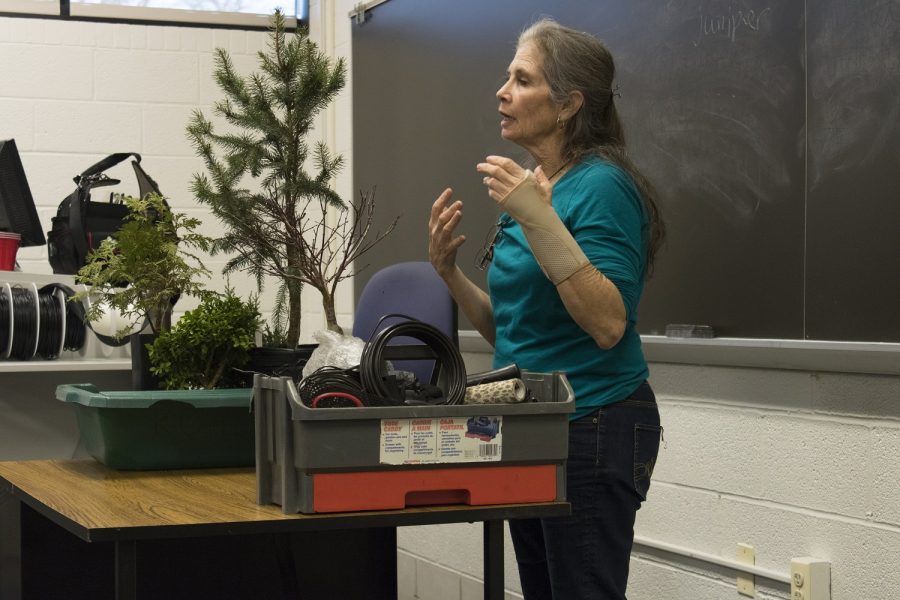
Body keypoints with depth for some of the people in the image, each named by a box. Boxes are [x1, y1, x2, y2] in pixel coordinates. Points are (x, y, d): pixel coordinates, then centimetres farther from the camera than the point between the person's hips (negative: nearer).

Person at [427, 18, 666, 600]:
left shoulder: (601, 186, -14)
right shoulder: (530, 187, 11)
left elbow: (608, 324, -25)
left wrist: (540, 220, -28)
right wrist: (449, 271, 3)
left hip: (594, 427, -9)